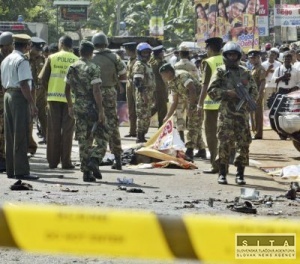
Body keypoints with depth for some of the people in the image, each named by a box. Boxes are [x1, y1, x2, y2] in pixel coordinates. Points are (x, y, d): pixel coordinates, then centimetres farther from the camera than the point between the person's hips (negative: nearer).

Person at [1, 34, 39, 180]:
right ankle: (21, 171, -7)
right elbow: (24, 84, -19)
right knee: (21, 136, -6)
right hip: (20, 97, -9)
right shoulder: (22, 61, -13)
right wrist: (32, 104, -17)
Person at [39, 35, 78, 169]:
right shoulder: (76, 60, 0)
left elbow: (42, 77, -1)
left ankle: (53, 161, 9)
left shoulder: (52, 58, 1)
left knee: (53, 130, 7)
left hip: (54, 97, 0)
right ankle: (66, 161, 3)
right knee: (67, 130, 4)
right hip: (70, 98, 0)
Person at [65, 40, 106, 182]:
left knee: (83, 140, 8)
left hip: (78, 108, 5)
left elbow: (67, 89, 14)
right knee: (101, 137, 6)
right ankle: (94, 161, -14)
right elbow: (96, 91, -18)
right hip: (92, 107, -5)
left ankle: (86, 171, 7)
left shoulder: (72, 68, 7)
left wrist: (70, 106, 25)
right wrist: (101, 111, -16)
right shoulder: (93, 68, -12)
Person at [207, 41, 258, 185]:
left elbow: (254, 90, 19)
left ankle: (240, 174, 6)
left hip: (242, 113, 3)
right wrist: (228, 93, -14)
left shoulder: (245, 73, 14)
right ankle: (222, 173, 1)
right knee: (224, 143, -5)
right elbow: (211, 91, -3)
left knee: (243, 143, 0)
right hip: (226, 113, -3)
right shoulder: (221, 72, 5)